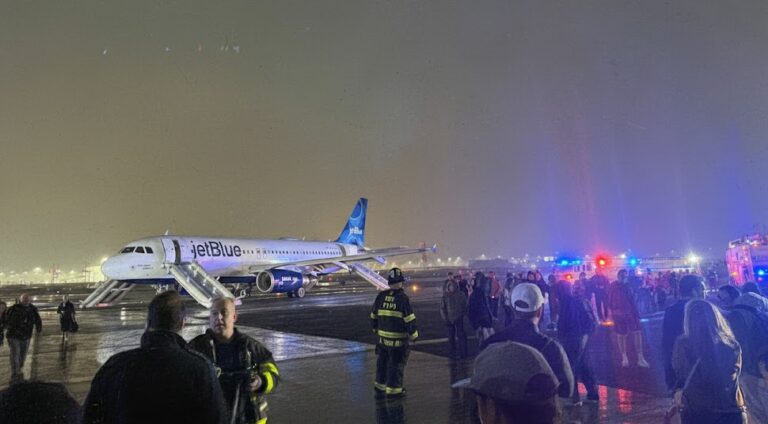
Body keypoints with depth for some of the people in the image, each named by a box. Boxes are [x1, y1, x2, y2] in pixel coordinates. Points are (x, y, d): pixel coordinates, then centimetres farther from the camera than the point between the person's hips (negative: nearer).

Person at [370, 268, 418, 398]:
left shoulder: (381, 296, 1)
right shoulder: (403, 298, -15)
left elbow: (373, 315, 9)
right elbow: (409, 319, -14)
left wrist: (376, 329, 24)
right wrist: (413, 335, -2)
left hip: (382, 337, 5)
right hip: (398, 339, -5)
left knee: (382, 362, 19)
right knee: (396, 364, 6)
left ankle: (380, 386, 31)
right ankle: (393, 390, 11)